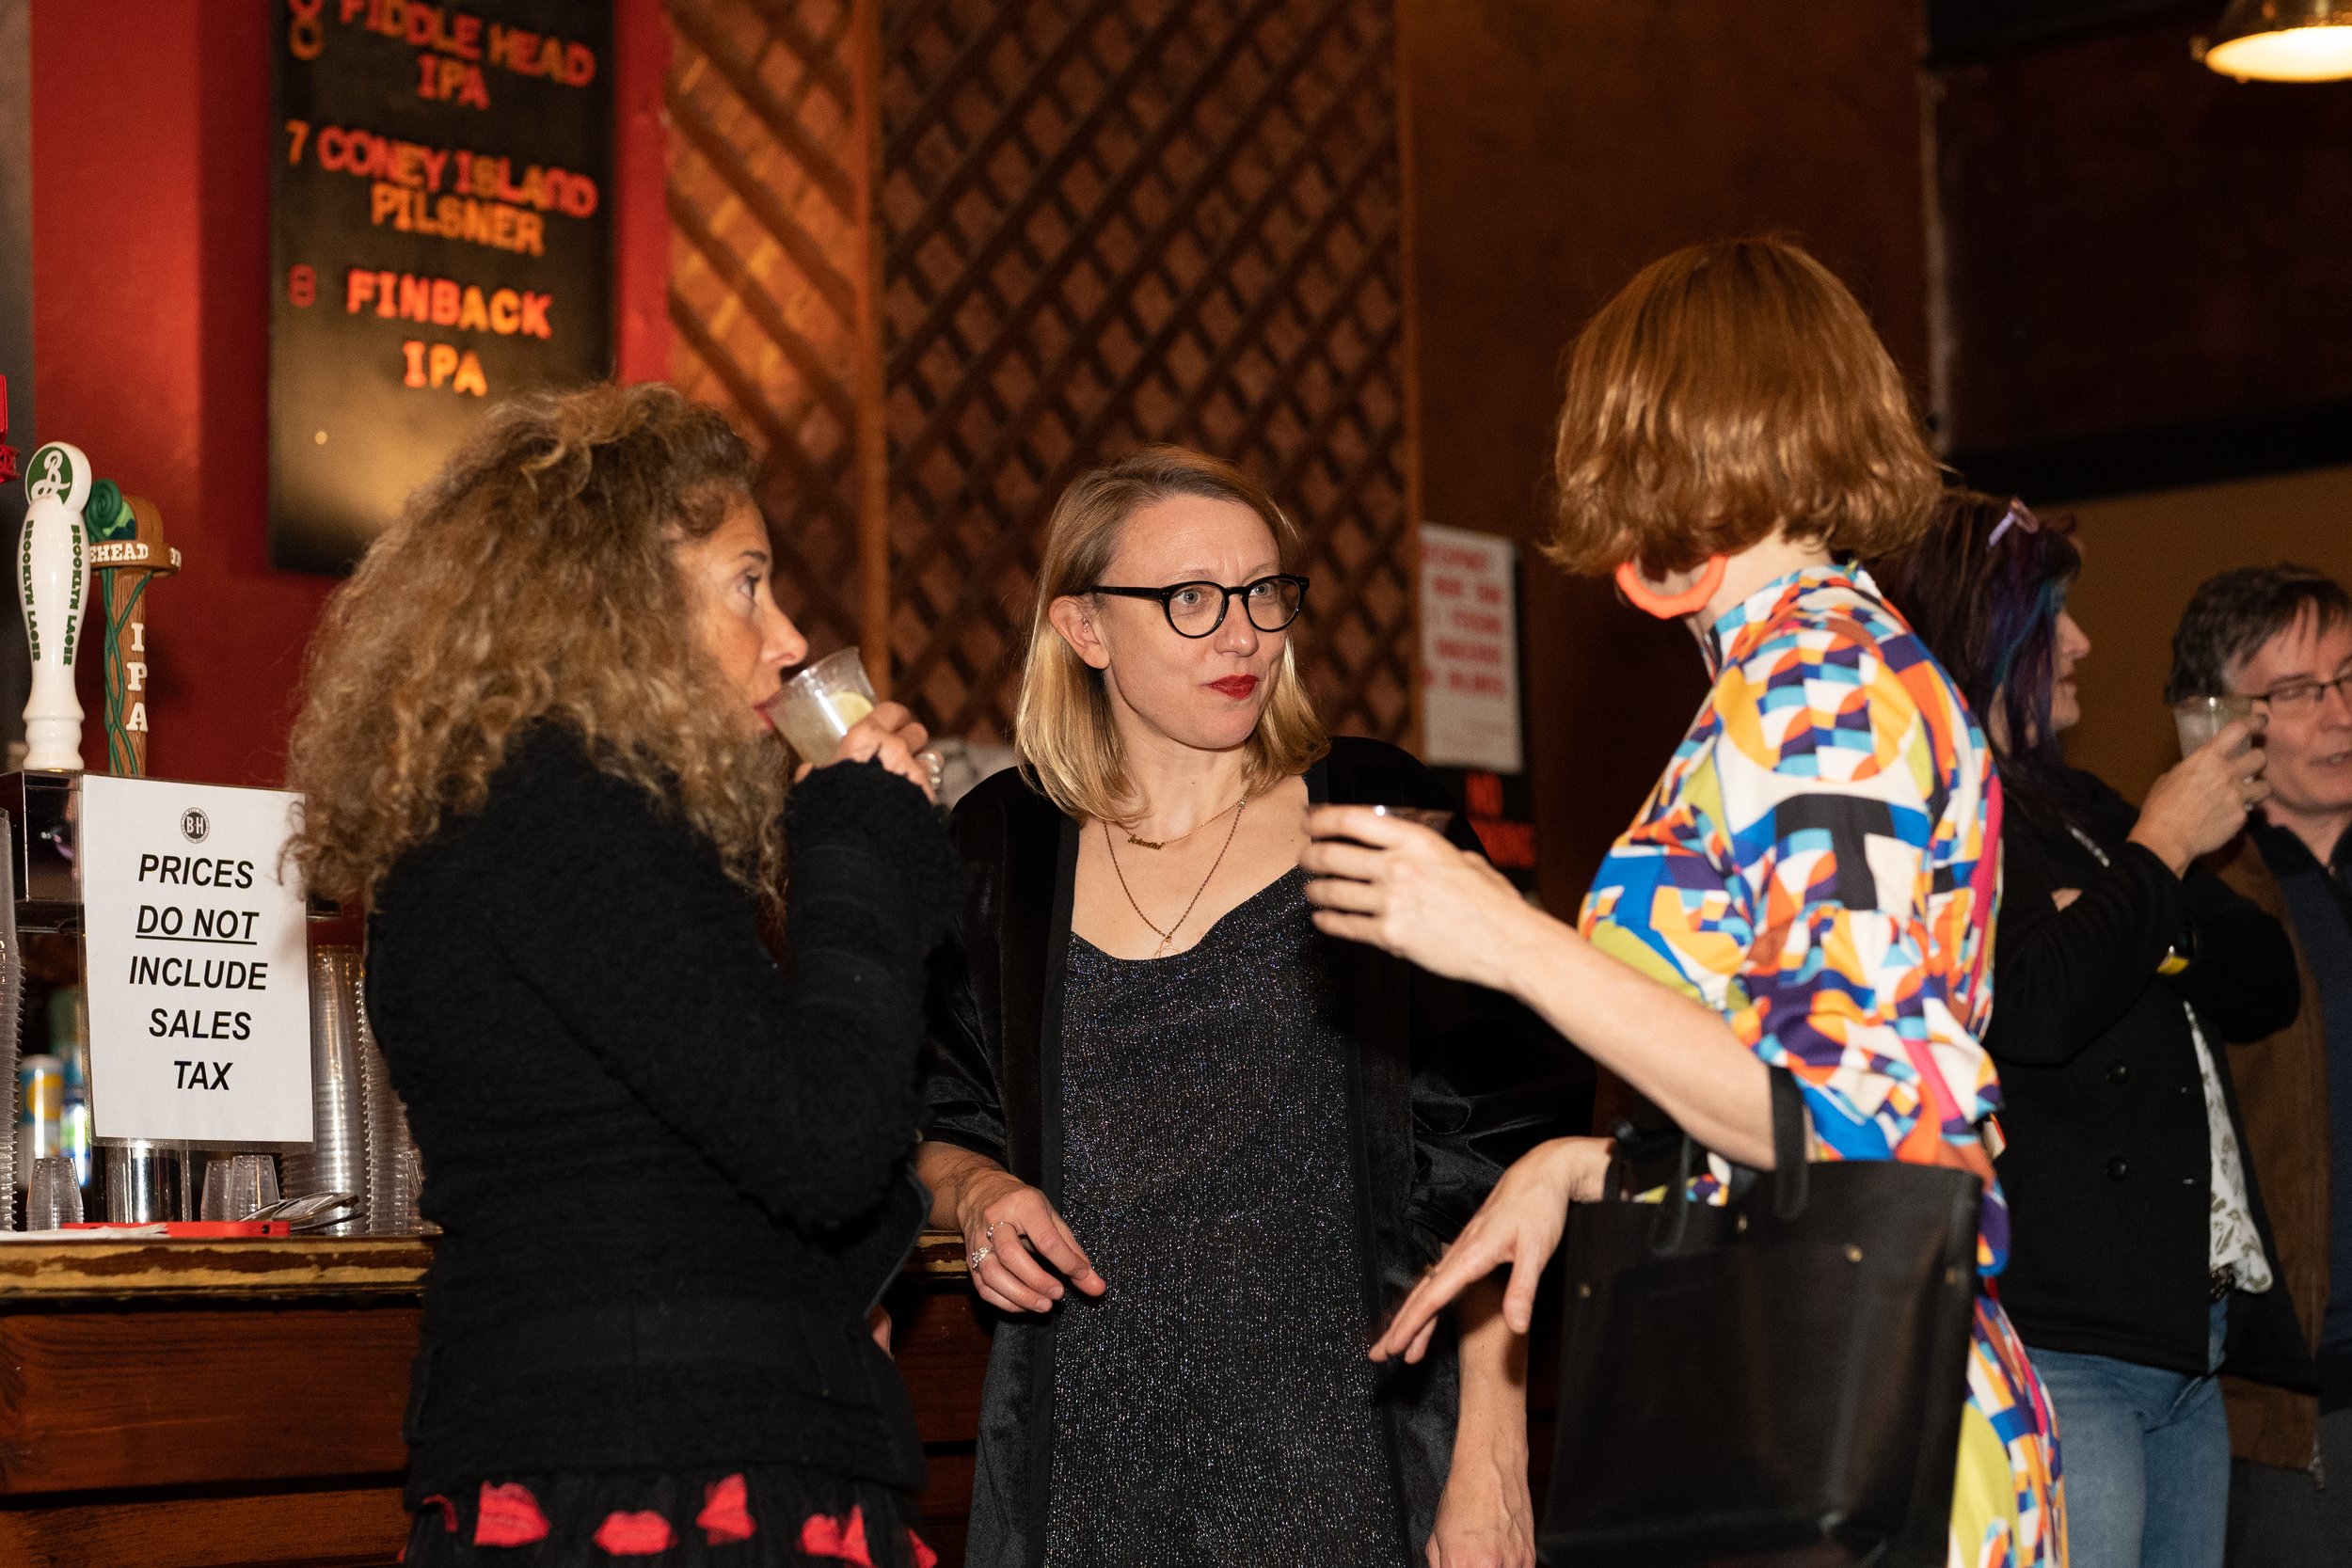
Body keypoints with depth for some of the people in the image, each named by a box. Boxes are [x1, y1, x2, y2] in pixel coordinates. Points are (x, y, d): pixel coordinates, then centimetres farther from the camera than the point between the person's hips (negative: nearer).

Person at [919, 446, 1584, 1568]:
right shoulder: (1000, 852, 6)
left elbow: (1490, 1170, -3)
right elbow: (941, 1125, 19)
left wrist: (1491, 1468, -9)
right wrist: (976, 1191, -4)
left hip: (1334, 1464, -2)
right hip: (1081, 1469, 2)